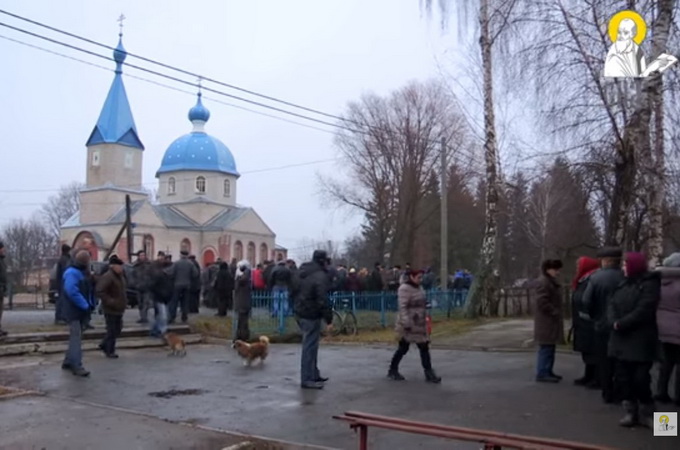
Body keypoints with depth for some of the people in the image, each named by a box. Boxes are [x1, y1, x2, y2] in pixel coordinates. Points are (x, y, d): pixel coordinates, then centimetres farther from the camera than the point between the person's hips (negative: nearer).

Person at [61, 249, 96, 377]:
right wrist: (85, 305, -23)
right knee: (76, 338, -11)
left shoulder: (84, 273, 15)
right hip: (74, 311, -10)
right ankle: (77, 366, -12)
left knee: (75, 337, 15)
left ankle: (68, 362, 25)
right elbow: (72, 292, -27)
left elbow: (89, 290, 18)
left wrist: (91, 304, 3)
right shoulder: (72, 273, -16)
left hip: (82, 311, 10)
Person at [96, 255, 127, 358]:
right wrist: (110, 301, -25)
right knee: (112, 331, -1)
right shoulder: (107, 277, -19)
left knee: (117, 330, 16)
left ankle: (104, 345, 32)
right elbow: (100, 291, -25)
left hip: (119, 309, 9)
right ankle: (109, 351, 13)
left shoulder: (120, 276, 12)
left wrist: (124, 302, 15)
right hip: (110, 310, -9)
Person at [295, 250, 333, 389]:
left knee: (310, 345, 18)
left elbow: (294, 292, 19)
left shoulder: (303, 273, 12)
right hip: (311, 315, -10)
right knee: (310, 347, -4)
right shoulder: (320, 276, -17)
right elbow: (323, 300, -22)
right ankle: (307, 379, 0)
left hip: (301, 313, 10)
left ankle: (314, 375, 27)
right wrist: (329, 319, -18)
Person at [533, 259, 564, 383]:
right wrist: (555, 313, -18)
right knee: (546, 348, -9)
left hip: (551, 321, 10)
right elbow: (542, 302, -23)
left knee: (549, 348, 13)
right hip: (546, 321, -10)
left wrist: (557, 314, 13)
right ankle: (542, 374, -6)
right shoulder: (543, 282, -15)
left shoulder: (552, 282, 19)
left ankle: (547, 372, 20)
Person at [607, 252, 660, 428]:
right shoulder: (623, 284, 16)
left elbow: (643, 311, -19)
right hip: (621, 339, 7)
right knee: (624, 377, 9)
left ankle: (647, 413, 12)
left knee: (640, 378, -4)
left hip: (640, 341, -7)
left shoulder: (649, 284, -8)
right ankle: (631, 412, 18)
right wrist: (613, 323, -13)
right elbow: (611, 305, 6)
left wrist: (621, 324, -16)